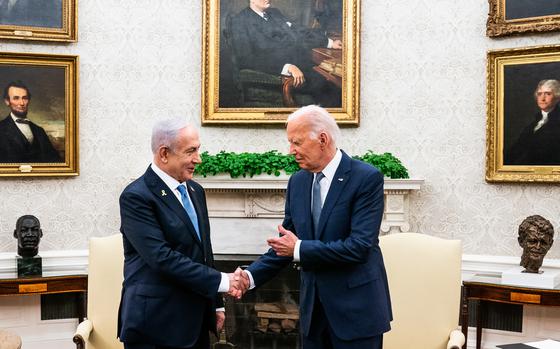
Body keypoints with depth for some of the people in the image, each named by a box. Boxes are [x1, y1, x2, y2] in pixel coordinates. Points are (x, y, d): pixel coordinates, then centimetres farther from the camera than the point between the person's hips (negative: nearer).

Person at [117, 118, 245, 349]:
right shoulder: (137, 197, -14)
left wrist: (216, 304, 16)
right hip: (156, 323, -7)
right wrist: (221, 281, -20)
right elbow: (161, 257, -22)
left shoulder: (195, 191, 12)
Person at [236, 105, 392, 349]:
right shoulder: (297, 182, 6)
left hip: (356, 309, -5)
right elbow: (287, 242, 10)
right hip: (313, 306, 5)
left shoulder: (367, 178, -13)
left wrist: (300, 249, -16)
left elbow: (359, 246, -21)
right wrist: (252, 275, -5)